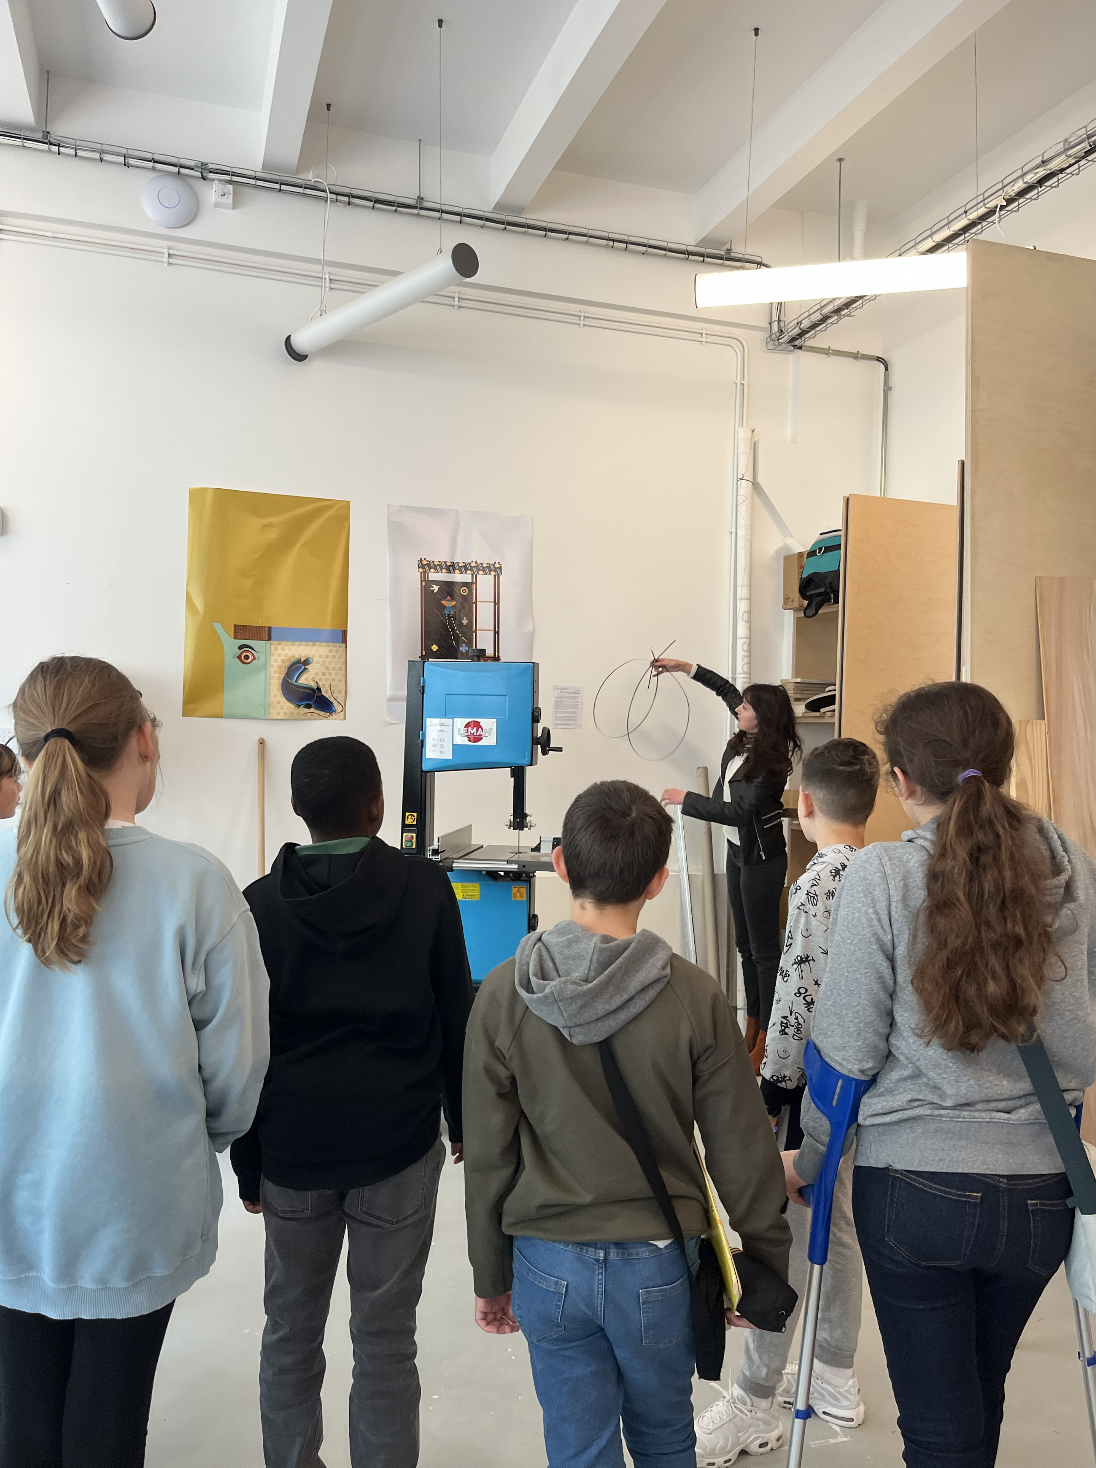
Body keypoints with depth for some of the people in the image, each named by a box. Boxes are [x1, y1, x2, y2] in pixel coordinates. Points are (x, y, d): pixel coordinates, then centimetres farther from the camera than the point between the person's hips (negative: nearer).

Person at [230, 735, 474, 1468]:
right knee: (384, 1337, 9)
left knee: (291, 1329, 18)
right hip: (398, 1139, -2)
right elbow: (457, 1015, -2)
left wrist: (247, 1161, 10)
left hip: (291, 1144, 2)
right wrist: (462, 1121, 11)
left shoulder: (260, 902, -3)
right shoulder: (424, 887, -7)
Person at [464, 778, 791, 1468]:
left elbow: (487, 1156, -4)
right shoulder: (694, 997, -15)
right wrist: (767, 1263, 9)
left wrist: (492, 1277, 10)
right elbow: (742, 1152, -7)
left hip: (548, 1264, 0)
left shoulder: (504, 993, -12)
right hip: (657, 1267, 0)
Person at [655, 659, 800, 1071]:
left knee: (763, 949, -3)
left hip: (761, 859, -9)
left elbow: (738, 810, -27)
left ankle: (766, 1041, 4)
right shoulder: (746, 740, 0)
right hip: (738, 851, 9)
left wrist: (685, 799, -21)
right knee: (745, 945, 14)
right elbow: (727, 690, 15)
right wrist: (686, 667, 13)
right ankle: (751, 1028, 24)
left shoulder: (771, 762, -23)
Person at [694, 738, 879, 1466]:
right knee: (837, 1226, 21)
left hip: (816, 1081, -8)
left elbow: (802, 998, -23)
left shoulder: (818, 885, -21)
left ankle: (756, 1405, 17)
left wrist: (773, 1086, -12)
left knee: (783, 1237, 3)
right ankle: (836, 1378, 36)